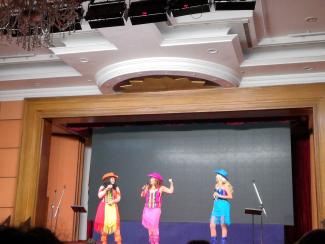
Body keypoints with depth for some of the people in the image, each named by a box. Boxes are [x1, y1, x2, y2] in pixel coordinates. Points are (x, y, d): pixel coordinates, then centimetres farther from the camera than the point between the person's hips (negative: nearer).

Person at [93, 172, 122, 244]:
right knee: (104, 223, -8)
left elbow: (118, 198, 5)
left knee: (115, 223, -12)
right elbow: (100, 196, -5)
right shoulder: (102, 187, 9)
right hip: (104, 208, 0)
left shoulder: (116, 188, 12)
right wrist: (106, 189, -9)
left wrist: (113, 201, -13)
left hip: (113, 207, 0)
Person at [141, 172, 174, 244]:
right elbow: (142, 195, 13)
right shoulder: (147, 187, 1)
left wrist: (171, 183, -26)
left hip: (156, 209, -4)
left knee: (154, 226, -6)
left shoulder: (160, 188, -8)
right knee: (149, 226, 10)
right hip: (147, 209, 4)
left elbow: (171, 191, -16)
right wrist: (143, 190, -5)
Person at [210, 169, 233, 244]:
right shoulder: (216, 185, 12)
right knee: (212, 225, 2)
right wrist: (214, 195, 2)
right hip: (216, 206, 7)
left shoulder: (225, 186, -7)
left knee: (223, 225, 0)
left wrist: (220, 196, -15)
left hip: (223, 206, -7)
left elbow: (230, 196, -12)